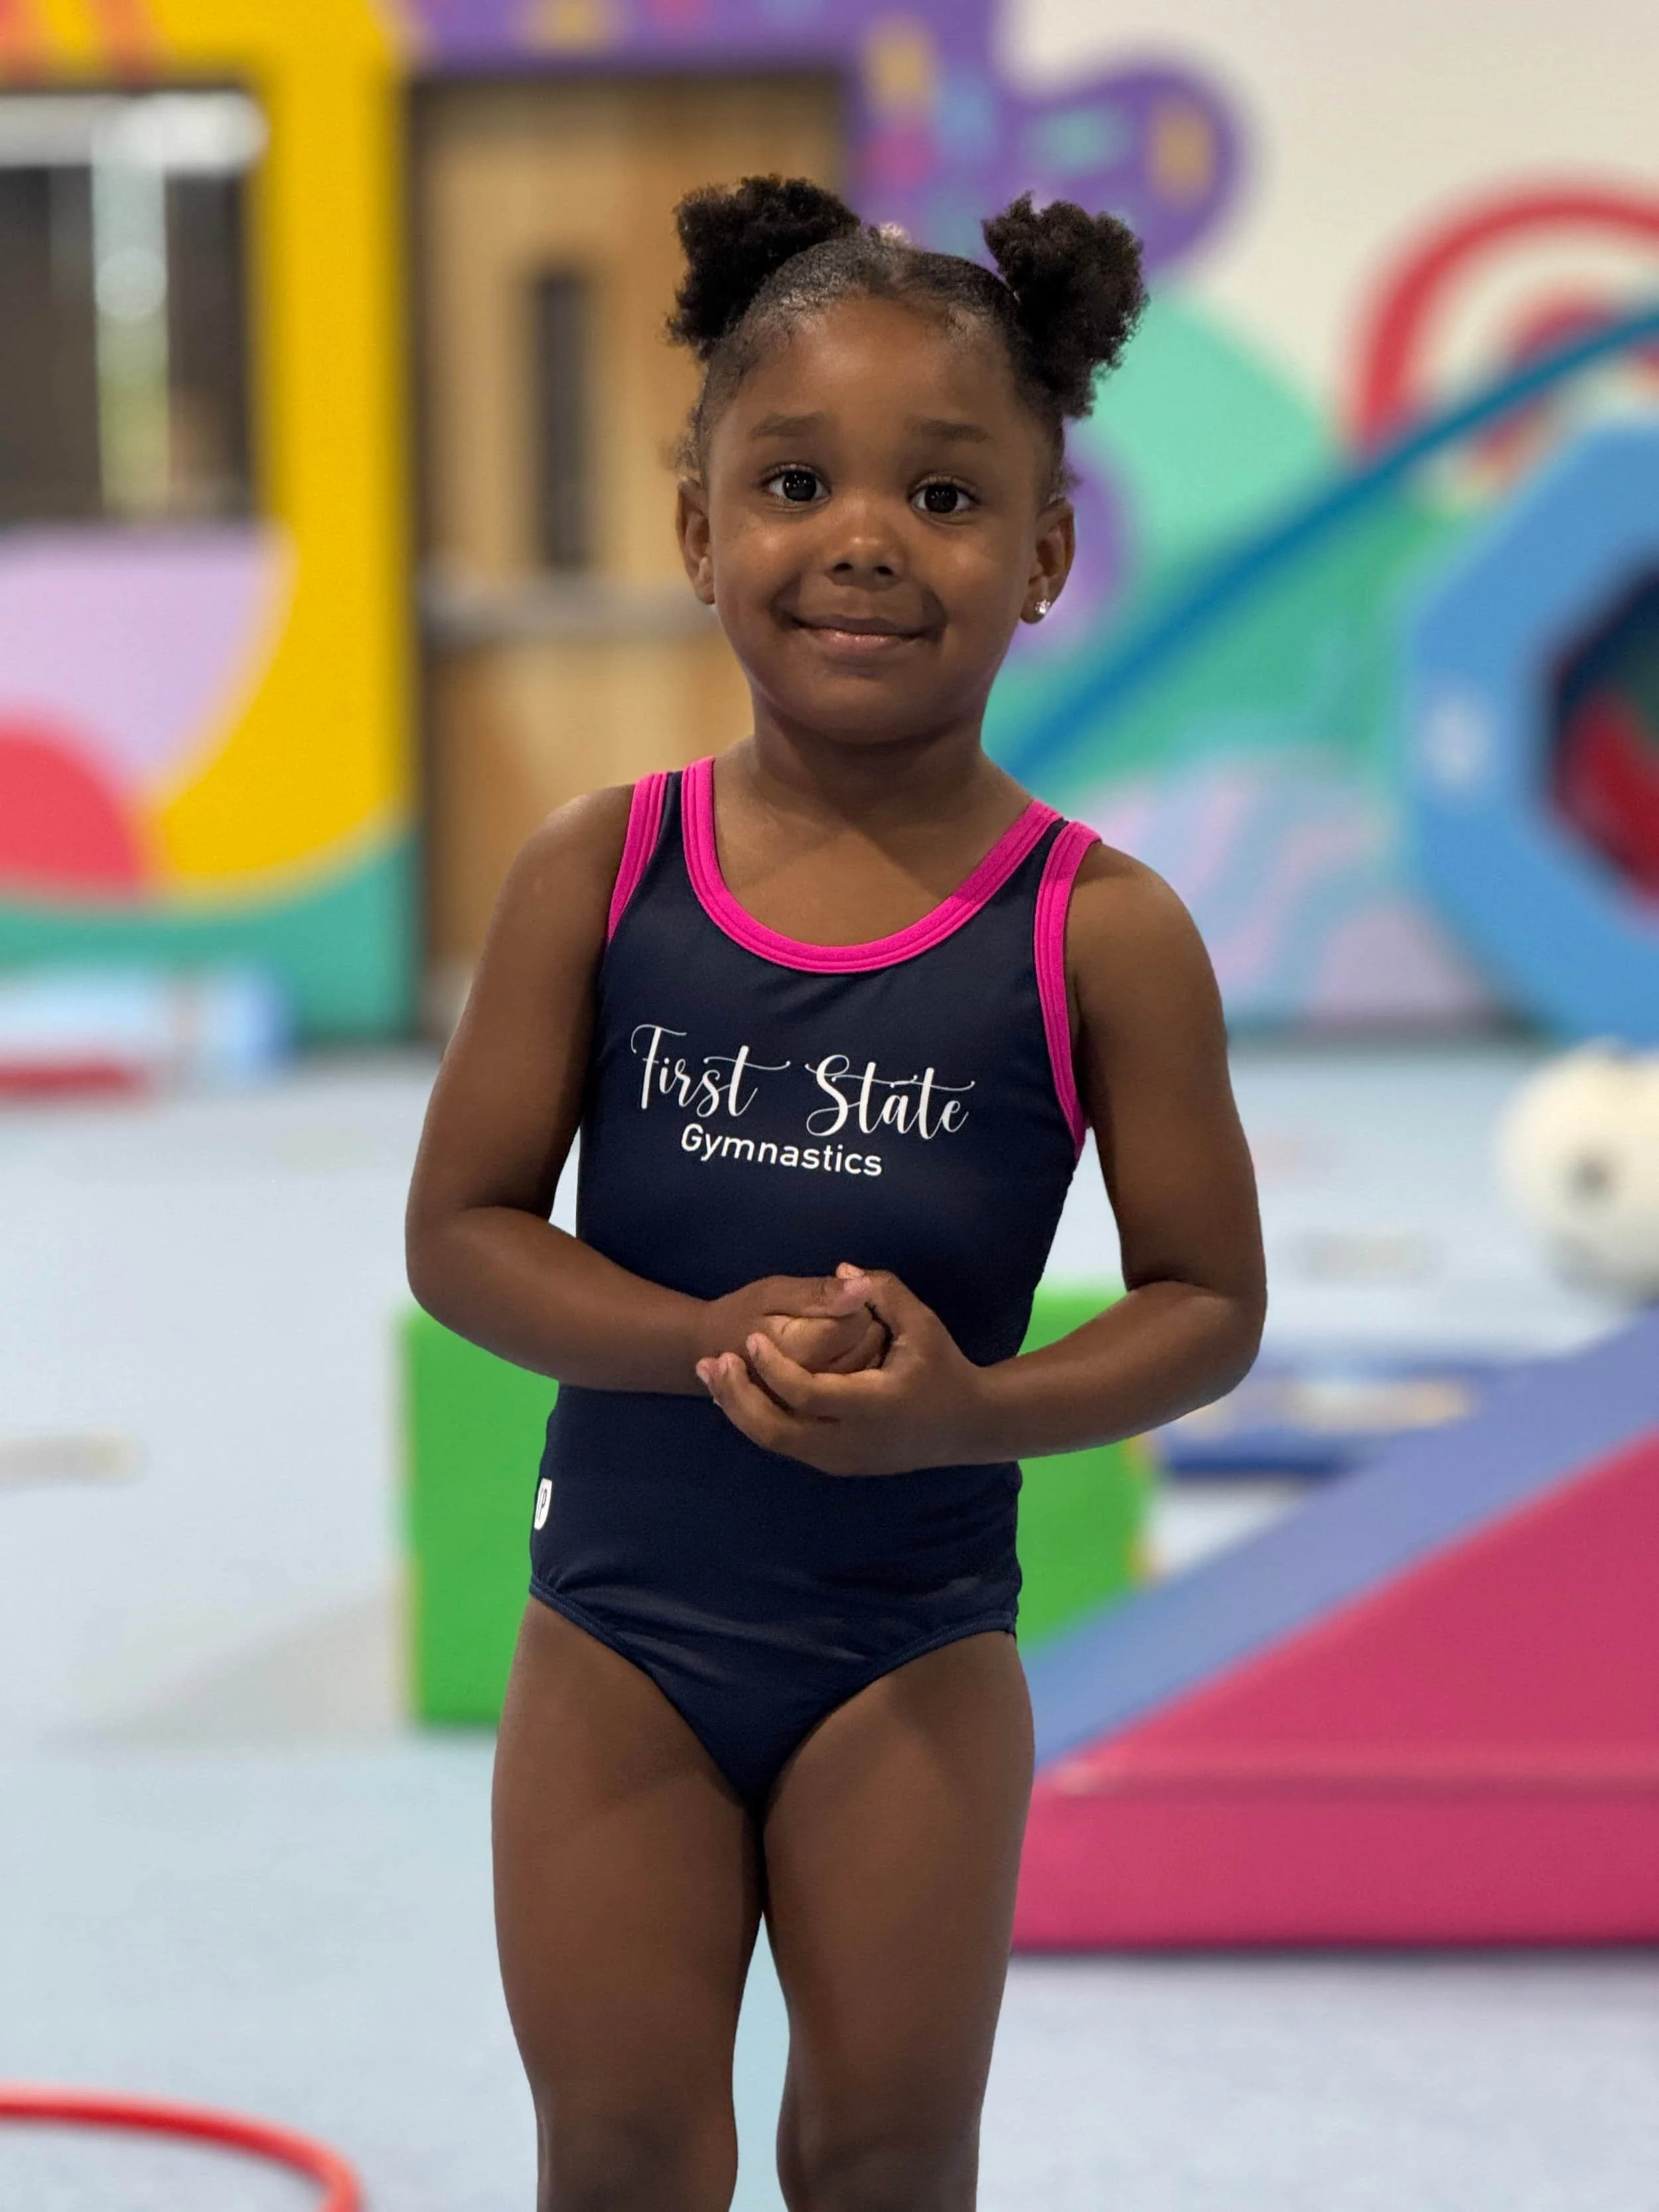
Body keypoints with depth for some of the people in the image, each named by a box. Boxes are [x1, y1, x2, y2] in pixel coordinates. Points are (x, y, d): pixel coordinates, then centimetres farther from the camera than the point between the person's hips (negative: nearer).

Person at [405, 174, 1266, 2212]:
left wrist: (977, 1410, -22)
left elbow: (1208, 1299, -4)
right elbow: (461, 1230, -4)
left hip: (914, 1647, -1)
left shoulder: (1099, 933, -10)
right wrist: (719, 1337, -20)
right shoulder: (598, 875, -6)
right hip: (618, 1614, 1)